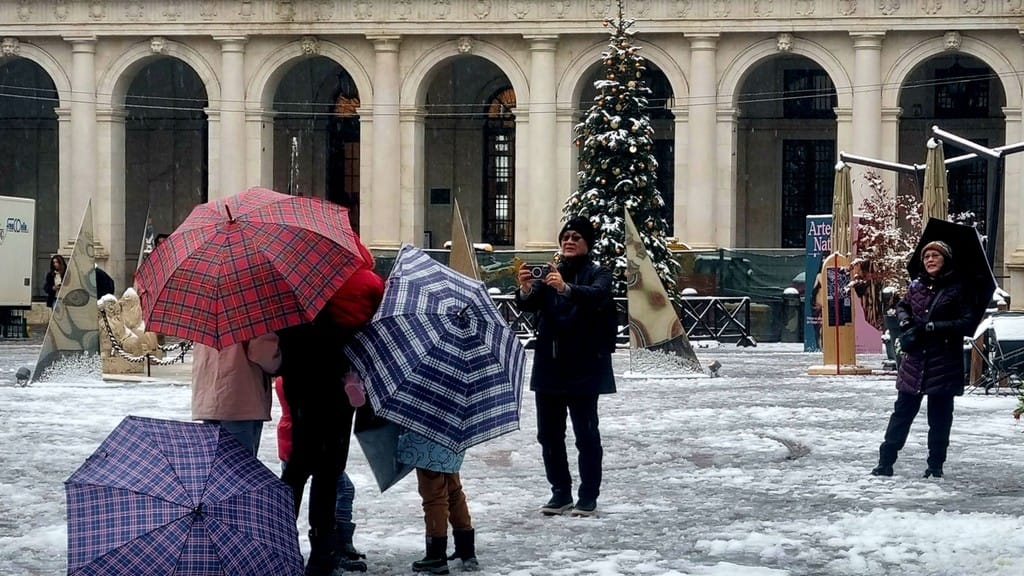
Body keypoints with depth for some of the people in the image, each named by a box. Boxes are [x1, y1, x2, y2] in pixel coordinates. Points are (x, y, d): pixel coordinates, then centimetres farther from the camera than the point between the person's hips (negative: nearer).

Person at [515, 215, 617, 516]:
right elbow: (530, 305, -5)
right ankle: (561, 492, 18)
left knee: (586, 432, -3)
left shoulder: (598, 274, -1)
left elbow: (596, 295, -24)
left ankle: (588, 496, 5)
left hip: (584, 366, -5)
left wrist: (565, 288, -43)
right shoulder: (549, 272, 11)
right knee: (548, 432, 7)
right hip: (549, 365, 5)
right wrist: (525, 290, -29)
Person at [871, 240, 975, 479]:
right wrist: (905, 322, 2)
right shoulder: (916, 285, 7)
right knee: (902, 412, 6)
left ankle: (936, 465, 16)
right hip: (915, 362, 4)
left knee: (939, 418, 5)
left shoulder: (957, 289, -6)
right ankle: (886, 461, 10)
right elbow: (902, 306, 25)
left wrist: (932, 327, -17)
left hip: (944, 364, -4)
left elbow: (969, 323, -12)